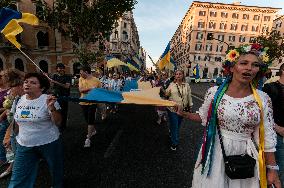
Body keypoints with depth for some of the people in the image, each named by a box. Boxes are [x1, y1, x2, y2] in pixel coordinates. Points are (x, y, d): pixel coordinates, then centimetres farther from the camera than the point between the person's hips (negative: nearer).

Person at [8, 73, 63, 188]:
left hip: (48, 143, -4)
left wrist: (51, 107, -33)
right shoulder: (20, 99, 1)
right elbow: (17, 119, 18)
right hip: (24, 145, 5)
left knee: (56, 170, 19)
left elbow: (58, 122, -19)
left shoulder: (47, 100, -17)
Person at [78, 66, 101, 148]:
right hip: (83, 102, 5)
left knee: (91, 120, -3)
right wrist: (90, 88, -25)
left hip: (92, 102, -4)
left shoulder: (96, 80, -8)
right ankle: (93, 130, 43)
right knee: (87, 119, 18)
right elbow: (80, 90, -13)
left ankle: (88, 139, 7)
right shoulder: (81, 79, 1)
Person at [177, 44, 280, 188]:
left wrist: (272, 168, 1)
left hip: (246, 156, 1)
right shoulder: (214, 92, -10)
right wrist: (183, 113, -9)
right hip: (216, 153, 0)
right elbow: (203, 117, 2)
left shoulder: (263, 99, -7)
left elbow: (267, 137, -2)